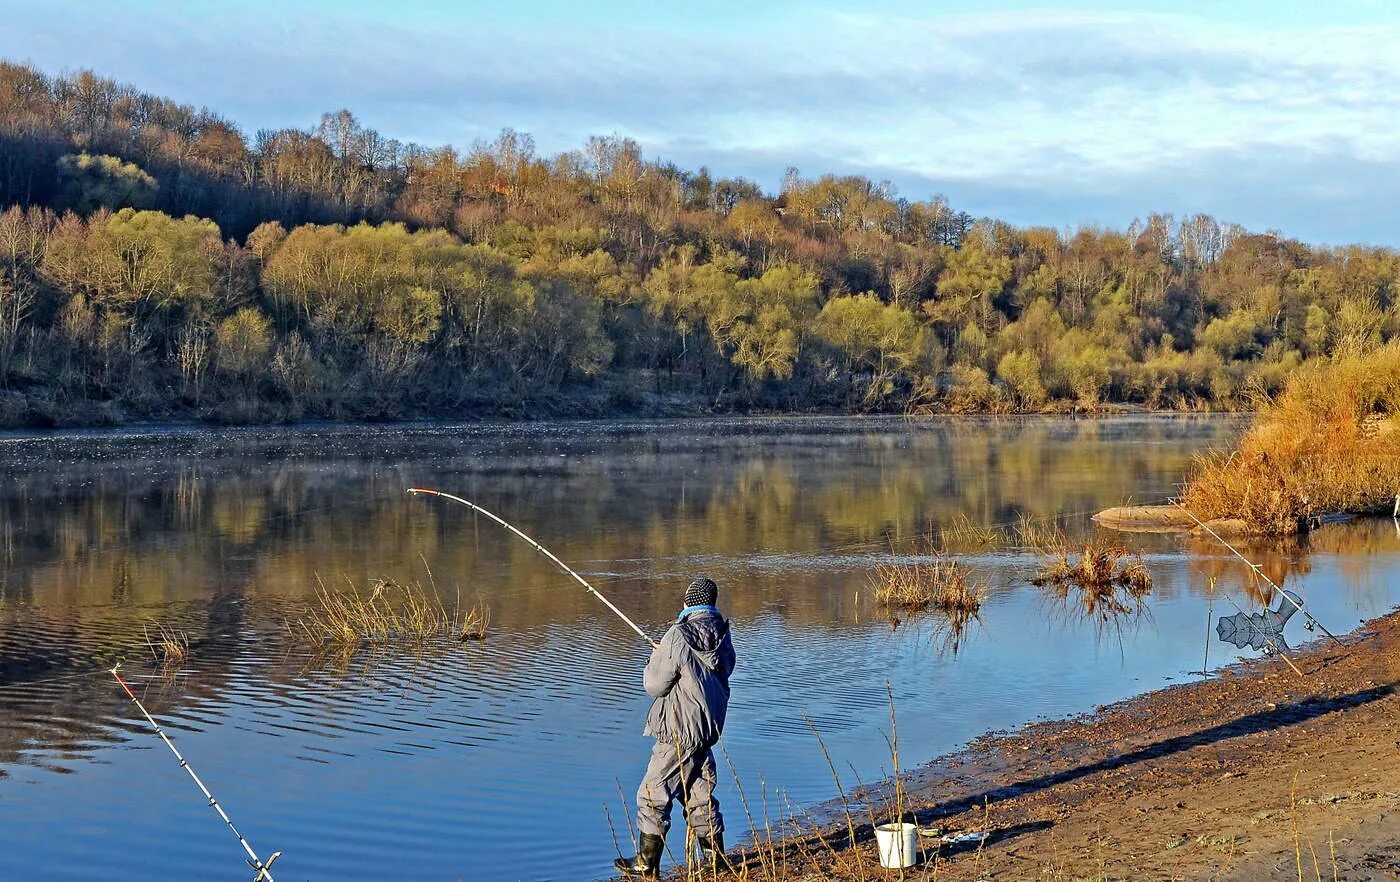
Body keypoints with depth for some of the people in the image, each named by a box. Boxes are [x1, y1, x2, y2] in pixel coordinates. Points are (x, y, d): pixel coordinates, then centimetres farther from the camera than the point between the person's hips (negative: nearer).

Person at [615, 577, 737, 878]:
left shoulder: (678, 638, -18)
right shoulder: (722, 637, 3)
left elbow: (655, 685, -13)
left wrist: (655, 660, 9)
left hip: (680, 732, -7)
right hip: (708, 730, 7)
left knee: (653, 794, 2)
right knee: (700, 794, 17)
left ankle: (648, 863, 6)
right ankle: (716, 858, 21)